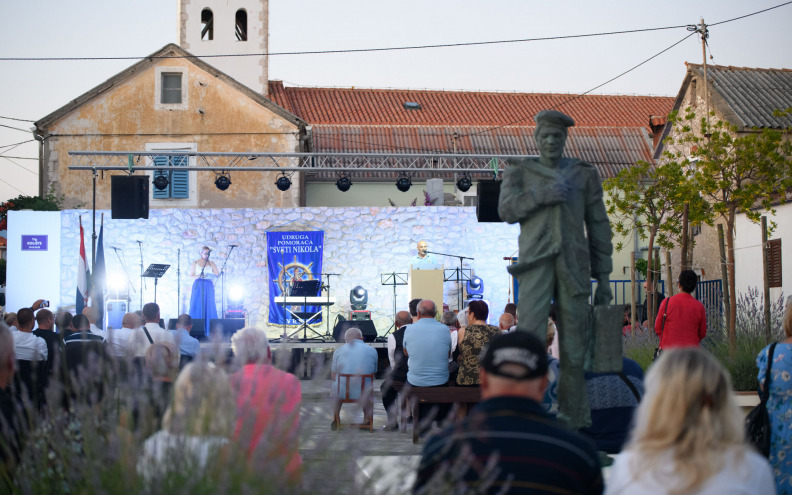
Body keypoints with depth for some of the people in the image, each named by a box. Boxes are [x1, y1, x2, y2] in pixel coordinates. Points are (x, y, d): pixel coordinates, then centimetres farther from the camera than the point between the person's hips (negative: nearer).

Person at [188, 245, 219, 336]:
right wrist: (199, 276, -15)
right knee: (197, 307, -7)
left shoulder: (211, 263, 11)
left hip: (209, 286, 1)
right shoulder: (195, 263, 9)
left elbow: (217, 274, 3)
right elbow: (191, 275, 4)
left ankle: (208, 331, -6)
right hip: (198, 286, -1)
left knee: (209, 307, -6)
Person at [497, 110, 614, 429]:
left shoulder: (585, 175, 15)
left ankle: (572, 419, 11)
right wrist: (541, 196, -17)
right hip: (536, 262, -2)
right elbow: (506, 210, -2)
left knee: (574, 344, 2)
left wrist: (604, 278, 9)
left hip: (574, 265, 2)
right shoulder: (519, 172, 13)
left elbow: (598, 227, 14)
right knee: (529, 334, -17)